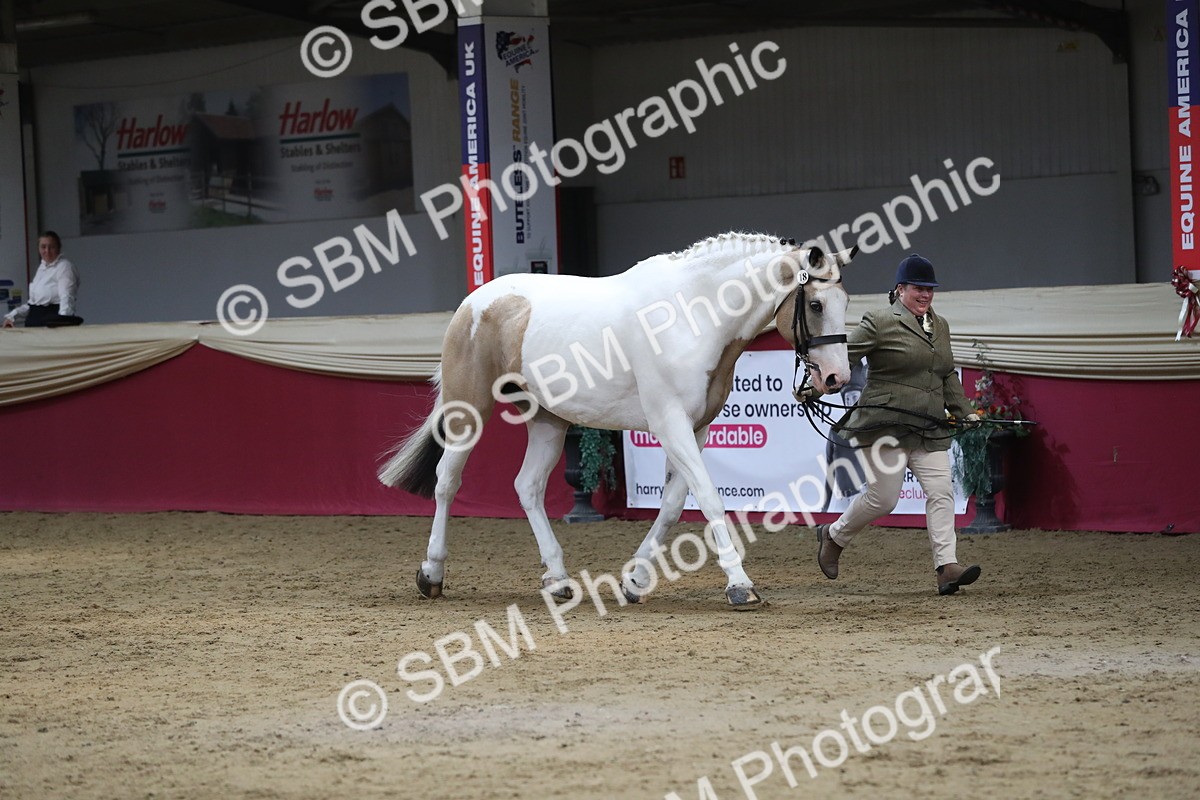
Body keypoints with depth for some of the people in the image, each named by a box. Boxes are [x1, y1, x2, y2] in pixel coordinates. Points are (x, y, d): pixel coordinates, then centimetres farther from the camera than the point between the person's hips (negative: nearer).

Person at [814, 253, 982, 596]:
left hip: (930, 430, 7)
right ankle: (833, 535, 23)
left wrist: (964, 411, 19)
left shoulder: (940, 326, 17)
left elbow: (948, 377, 26)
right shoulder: (880, 323, -5)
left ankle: (947, 567, -10)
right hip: (888, 425, -7)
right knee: (882, 498, -3)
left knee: (941, 492, -7)